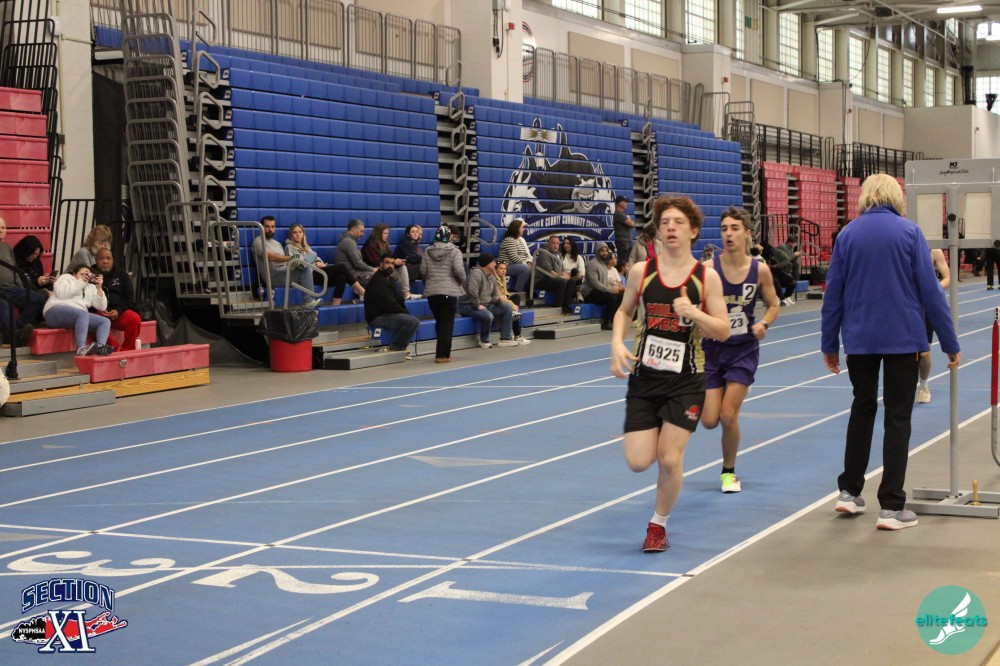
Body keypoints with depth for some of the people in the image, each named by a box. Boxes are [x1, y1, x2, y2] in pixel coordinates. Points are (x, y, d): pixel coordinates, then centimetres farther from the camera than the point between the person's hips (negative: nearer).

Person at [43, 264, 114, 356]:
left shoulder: (91, 287, 28)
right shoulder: (66, 277, 15)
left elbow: (102, 307, 16)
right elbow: (61, 294, -8)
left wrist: (99, 288, 6)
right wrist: (80, 283, -3)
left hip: (79, 315, 6)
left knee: (106, 321, -14)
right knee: (83, 313, -36)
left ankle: (100, 347, -43)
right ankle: (81, 348, -54)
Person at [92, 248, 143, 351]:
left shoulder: (122, 274, 15)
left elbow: (129, 297, 11)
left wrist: (118, 311, -8)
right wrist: (98, 310, -12)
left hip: (119, 312, 2)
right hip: (98, 313, -2)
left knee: (135, 319, -30)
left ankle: (127, 350, -14)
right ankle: (117, 349, -27)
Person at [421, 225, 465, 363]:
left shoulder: (428, 251, 6)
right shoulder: (454, 251, -5)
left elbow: (423, 270, 4)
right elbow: (459, 270, -13)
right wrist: (462, 281, 6)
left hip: (431, 291, 4)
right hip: (449, 291, -4)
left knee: (439, 322, 16)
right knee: (447, 324, -1)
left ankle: (442, 352, 21)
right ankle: (442, 355, -5)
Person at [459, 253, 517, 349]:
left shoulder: (492, 277, 11)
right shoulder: (476, 273, -19)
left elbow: (495, 295, 17)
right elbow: (472, 291, -32)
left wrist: (498, 300, -5)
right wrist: (478, 305, -27)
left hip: (486, 304, 10)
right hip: (468, 306, -10)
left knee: (507, 307, 0)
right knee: (488, 316, -37)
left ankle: (506, 338, 0)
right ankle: (484, 341, -9)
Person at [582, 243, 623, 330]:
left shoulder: (603, 264, 21)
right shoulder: (592, 264, -11)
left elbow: (606, 280, 23)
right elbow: (594, 282, -21)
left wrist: (613, 287, 1)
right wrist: (609, 289, -23)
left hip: (601, 291, 10)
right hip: (591, 293, -9)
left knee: (620, 296, -4)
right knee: (612, 297, -29)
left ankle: (613, 320, -1)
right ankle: (605, 323, -18)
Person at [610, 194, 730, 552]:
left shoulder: (706, 277, -5)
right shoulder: (641, 271, -2)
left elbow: (723, 331, -4)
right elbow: (624, 312, 13)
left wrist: (694, 313, -21)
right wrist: (617, 343, -5)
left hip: (685, 381, -1)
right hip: (644, 376, 2)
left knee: (669, 460, -5)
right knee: (638, 461, -4)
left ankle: (658, 524, 20)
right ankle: (655, 433, 34)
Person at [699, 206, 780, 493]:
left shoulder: (760, 270, -8)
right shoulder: (709, 268, -12)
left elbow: (773, 305, 6)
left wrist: (763, 324, -13)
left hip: (744, 350, 0)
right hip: (712, 348, 0)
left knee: (728, 416, -7)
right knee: (709, 420, -2)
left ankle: (729, 472, 18)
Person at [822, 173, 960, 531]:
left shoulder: (848, 234, 2)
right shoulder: (909, 232, -6)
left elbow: (833, 294, 5)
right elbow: (930, 290, -7)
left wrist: (829, 343, 15)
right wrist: (950, 343, -1)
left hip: (859, 338, 3)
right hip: (903, 339, -3)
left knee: (862, 407, 20)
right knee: (897, 418, 3)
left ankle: (850, 491, 23)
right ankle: (891, 506, 3)